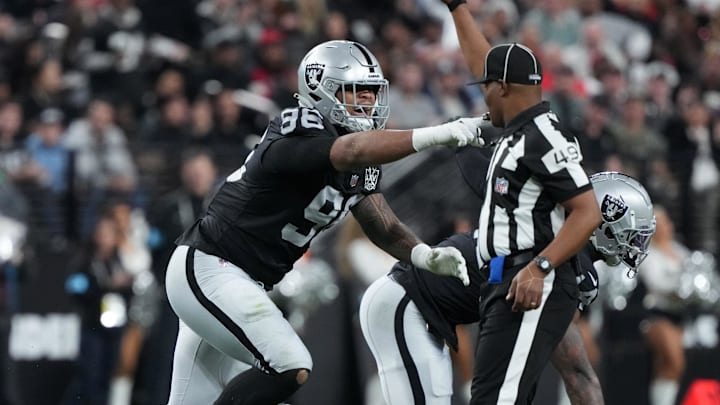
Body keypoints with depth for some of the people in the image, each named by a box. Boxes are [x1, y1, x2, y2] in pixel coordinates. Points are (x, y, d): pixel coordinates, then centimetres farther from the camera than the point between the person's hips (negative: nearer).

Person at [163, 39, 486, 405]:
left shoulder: (361, 163, 7)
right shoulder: (299, 136, -22)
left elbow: (382, 226, 4)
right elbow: (352, 150, -41)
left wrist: (426, 256, -17)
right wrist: (437, 135, -49)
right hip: (207, 269, -10)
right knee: (289, 368, -21)